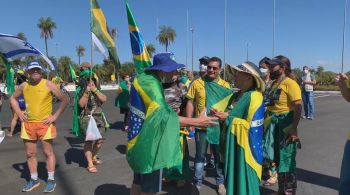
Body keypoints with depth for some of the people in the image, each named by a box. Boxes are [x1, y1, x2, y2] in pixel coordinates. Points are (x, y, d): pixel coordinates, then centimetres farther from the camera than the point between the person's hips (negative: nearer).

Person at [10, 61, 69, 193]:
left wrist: (55, 116, -9)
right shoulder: (23, 86, 4)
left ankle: (51, 180, 13)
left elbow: (64, 100, -5)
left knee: (48, 152, 2)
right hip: (28, 124, 5)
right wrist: (19, 113, 8)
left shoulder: (48, 84, -8)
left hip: (45, 124, -4)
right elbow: (13, 98, 22)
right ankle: (34, 180, 27)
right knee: (30, 153, 12)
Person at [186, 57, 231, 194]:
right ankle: (197, 182, 28)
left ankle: (220, 182, 33)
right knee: (200, 155, 12)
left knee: (219, 156, 15)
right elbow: (190, 102, -1)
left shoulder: (225, 85, 0)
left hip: (219, 125, 1)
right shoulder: (197, 83, -4)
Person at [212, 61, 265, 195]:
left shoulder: (254, 96, -15)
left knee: (244, 182, 3)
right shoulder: (236, 95, 12)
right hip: (232, 145, 8)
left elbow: (251, 126, -18)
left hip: (245, 148, -8)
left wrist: (228, 118, -14)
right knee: (233, 180, 18)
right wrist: (220, 114, 0)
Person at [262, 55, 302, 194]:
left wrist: (294, 129, -24)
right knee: (273, 156, 17)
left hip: (285, 125, -8)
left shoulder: (290, 83, -14)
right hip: (272, 124, 9)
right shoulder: (273, 83, 12)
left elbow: (298, 107, -20)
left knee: (285, 160, 3)